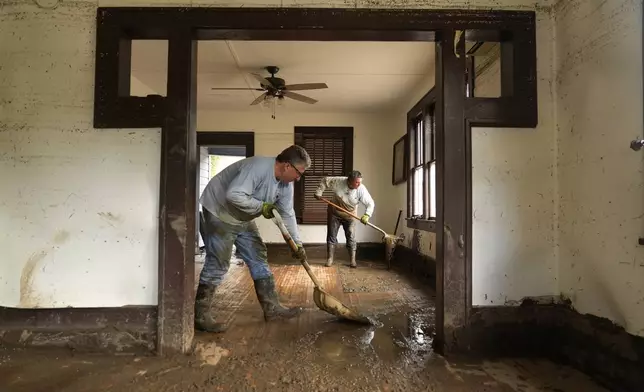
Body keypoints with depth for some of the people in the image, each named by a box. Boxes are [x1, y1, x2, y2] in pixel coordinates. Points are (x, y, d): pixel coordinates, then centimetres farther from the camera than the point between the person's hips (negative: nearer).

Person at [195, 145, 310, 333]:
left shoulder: (285, 184, -2)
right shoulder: (258, 167, -31)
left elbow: (287, 214, 4)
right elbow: (234, 195, -39)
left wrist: (297, 244, 4)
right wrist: (262, 206, -26)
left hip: (242, 219, 9)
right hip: (220, 213, -9)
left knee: (258, 258, 8)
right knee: (217, 265, -6)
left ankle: (272, 307, 16)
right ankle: (201, 316, 8)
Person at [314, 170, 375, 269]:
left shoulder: (361, 189, -23)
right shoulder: (338, 181, -24)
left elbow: (370, 204, -23)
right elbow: (324, 181, -9)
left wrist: (367, 215, -39)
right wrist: (318, 193, -11)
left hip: (349, 216, 0)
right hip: (334, 213, 0)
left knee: (351, 238, -1)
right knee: (331, 236, 4)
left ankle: (353, 260, 10)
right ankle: (330, 259, 14)